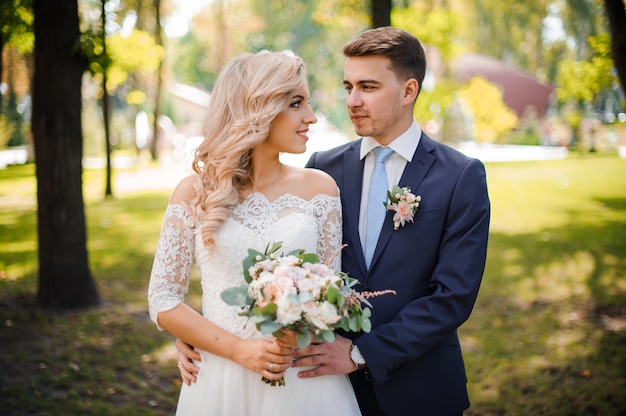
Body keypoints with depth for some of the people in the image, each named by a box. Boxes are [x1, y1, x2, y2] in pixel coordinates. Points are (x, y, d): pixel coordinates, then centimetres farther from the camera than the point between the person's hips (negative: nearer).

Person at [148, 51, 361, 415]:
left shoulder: (319, 187, 0)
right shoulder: (195, 192, -3)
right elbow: (163, 300, -1)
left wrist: (298, 337, -18)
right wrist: (240, 350, -12)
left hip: (304, 380, 1)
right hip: (222, 380, -1)